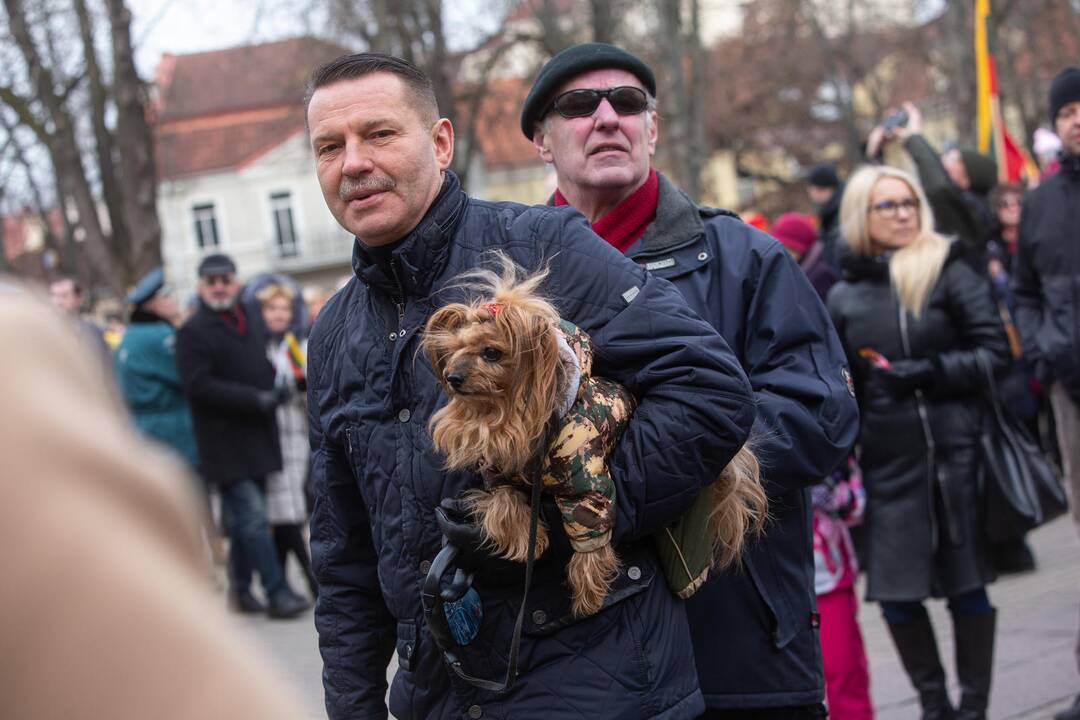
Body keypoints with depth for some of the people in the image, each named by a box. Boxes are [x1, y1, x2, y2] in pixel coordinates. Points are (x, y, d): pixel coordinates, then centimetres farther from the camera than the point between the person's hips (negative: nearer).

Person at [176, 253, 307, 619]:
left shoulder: (248, 324, 17)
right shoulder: (192, 332, -7)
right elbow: (199, 386, -16)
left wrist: (277, 388, 7)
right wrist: (256, 399, -19)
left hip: (256, 436, 7)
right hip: (225, 442, -7)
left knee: (243, 517, 13)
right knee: (252, 516, -11)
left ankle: (241, 588, 23)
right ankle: (277, 592, -9)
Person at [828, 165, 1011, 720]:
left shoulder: (949, 272, 1)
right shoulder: (844, 295, 8)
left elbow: (994, 353, -3)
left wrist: (932, 372, -16)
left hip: (954, 451, -2)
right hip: (886, 462, 2)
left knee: (966, 585, 4)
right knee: (895, 593, 2)